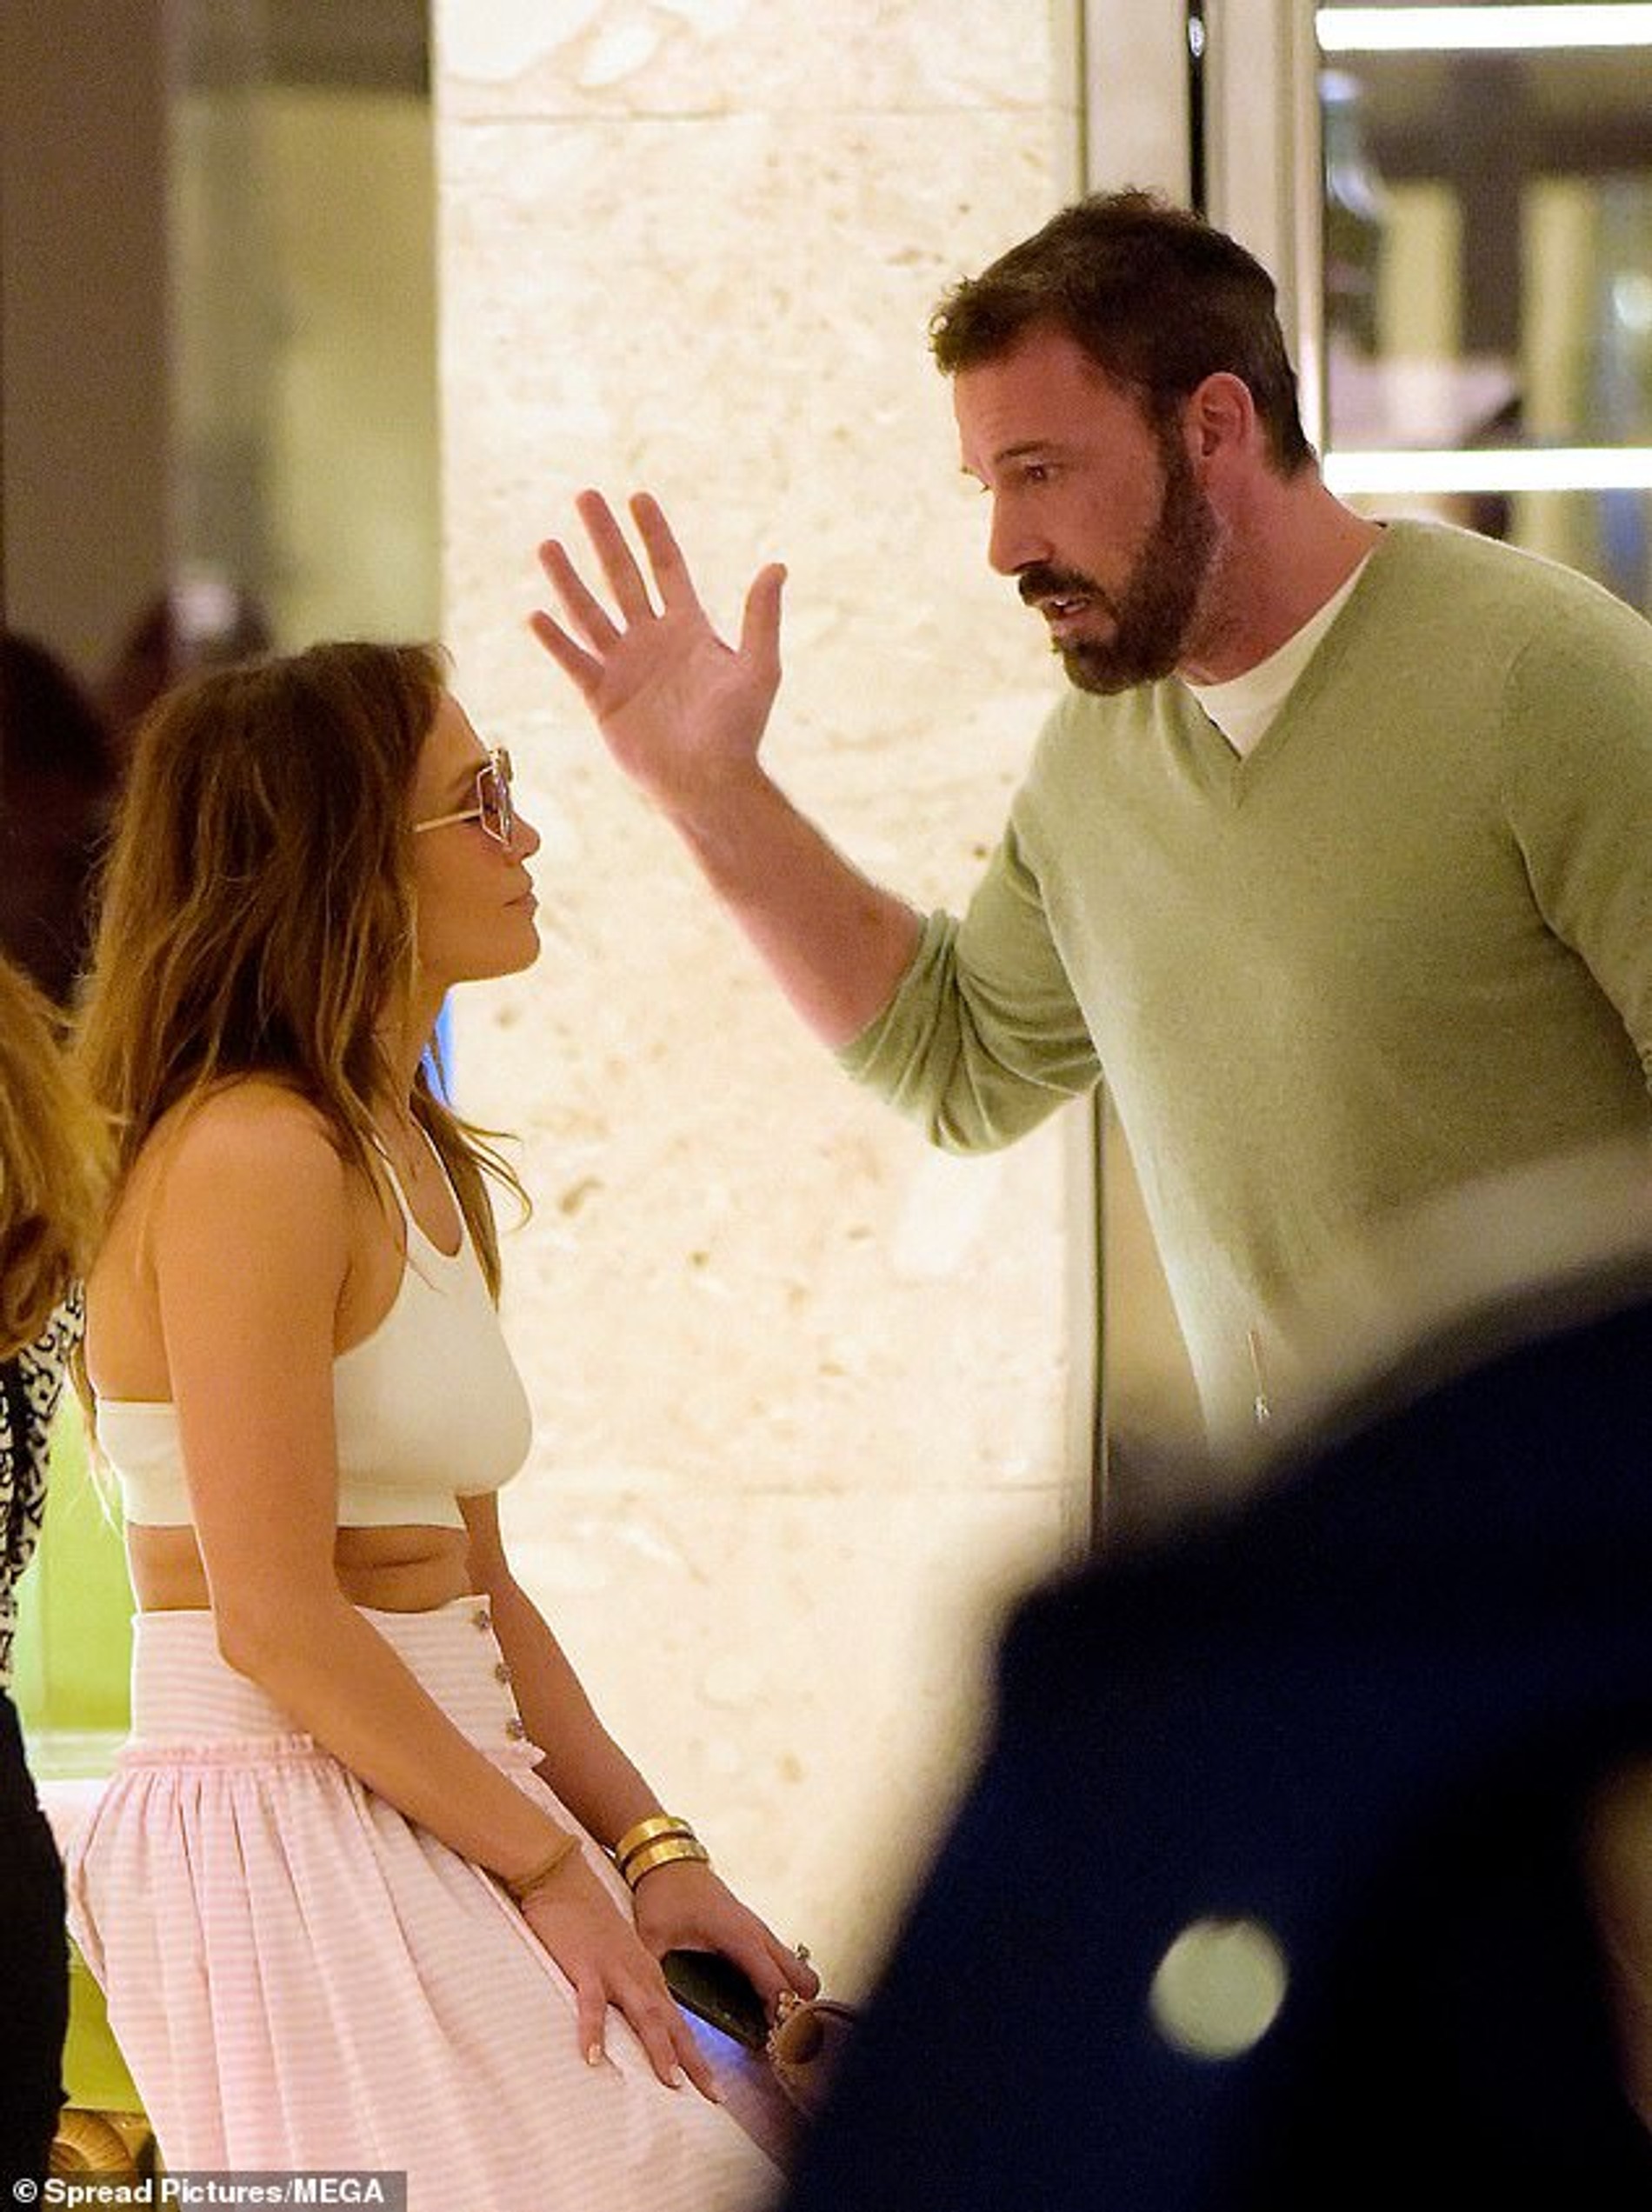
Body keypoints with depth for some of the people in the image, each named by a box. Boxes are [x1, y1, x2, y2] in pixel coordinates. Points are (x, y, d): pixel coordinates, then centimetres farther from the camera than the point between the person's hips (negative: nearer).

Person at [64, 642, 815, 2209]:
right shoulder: (253, 1154, -13)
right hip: (280, 1832, -9)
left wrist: (647, 1847, 7)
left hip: (428, 1826, 9)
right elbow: (276, 1620, -18)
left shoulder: (420, 1165, 18)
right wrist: (549, 1864, -14)